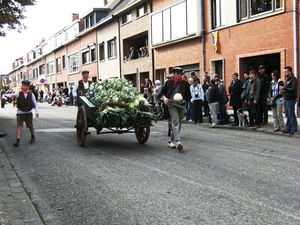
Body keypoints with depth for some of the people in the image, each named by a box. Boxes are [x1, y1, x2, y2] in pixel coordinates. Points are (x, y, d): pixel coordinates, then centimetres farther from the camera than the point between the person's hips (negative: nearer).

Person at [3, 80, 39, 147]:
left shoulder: (31, 94, -3)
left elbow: (35, 104, 0)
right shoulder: (18, 94, -3)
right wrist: (7, 95, -34)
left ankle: (33, 137, 35)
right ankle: (18, 140, -11)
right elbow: (12, 95, -13)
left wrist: (37, 111, -7)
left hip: (28, 113, 1)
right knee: (19, 126, -10)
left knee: (30, 126, 12)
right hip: (20, 113, -1)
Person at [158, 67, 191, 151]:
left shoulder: (185, 83, 3)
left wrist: (184, 101, -15)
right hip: (172, 104, -3)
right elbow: (162, 92, 10)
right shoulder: (169, 82, 3)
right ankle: (177, 141, -32)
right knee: (175, 121, -20)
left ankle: (172, 141, 25)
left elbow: (188, 96, 5)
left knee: (179, 124, 9)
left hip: (181, 105, 3)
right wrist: (164, 98, -11)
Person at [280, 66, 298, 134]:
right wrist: (283, 90, 6)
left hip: (291, 100, -9)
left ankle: (294, 130, 0)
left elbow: (293, 89, -22)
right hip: (286, 99, 9)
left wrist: (284, 88, -20)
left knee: (291, 115, -6)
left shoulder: (293, 79, -11)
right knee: (288, 115, 13)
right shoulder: (287, 79, 18)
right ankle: (288, 129, 20)